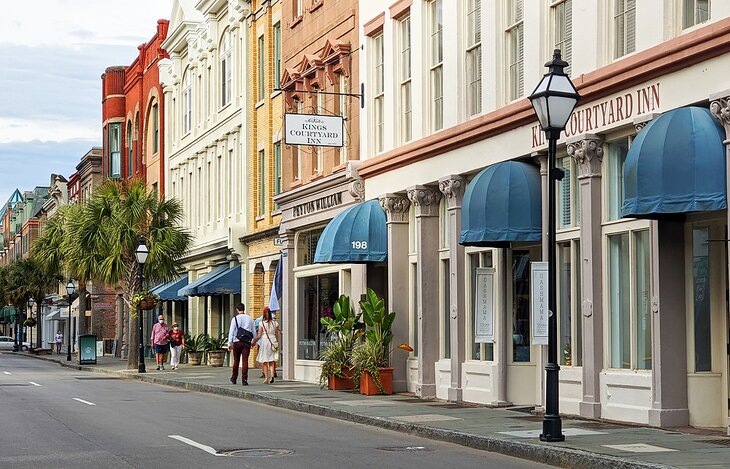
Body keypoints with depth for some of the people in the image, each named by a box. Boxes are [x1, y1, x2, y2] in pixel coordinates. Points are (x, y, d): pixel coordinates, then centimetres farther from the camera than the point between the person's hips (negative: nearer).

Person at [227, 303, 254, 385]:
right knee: (245, 360, -2)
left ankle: (234, 378, 23)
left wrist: (230, 343, -1)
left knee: (236, 360, 12)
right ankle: (244, 379, -10)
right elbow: (253, 331, 10)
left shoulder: (235, 319, -3)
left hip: (237, 342, -1)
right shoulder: (250, 319, 5)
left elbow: (231, 331, -4)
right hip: (247, 342, 1)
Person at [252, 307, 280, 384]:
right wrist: (277, 344, 18)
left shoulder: (262, 323, -6)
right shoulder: (275, 323, 4)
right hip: (273, 341, 3)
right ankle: (272, 375, -11)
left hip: (264, 341, -3)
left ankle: (266, 378, 3)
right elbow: (277, 335, 7)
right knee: (272, 361, 9)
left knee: (264, 362, 7)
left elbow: (259, 336, -7)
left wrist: (253, 342, 6)